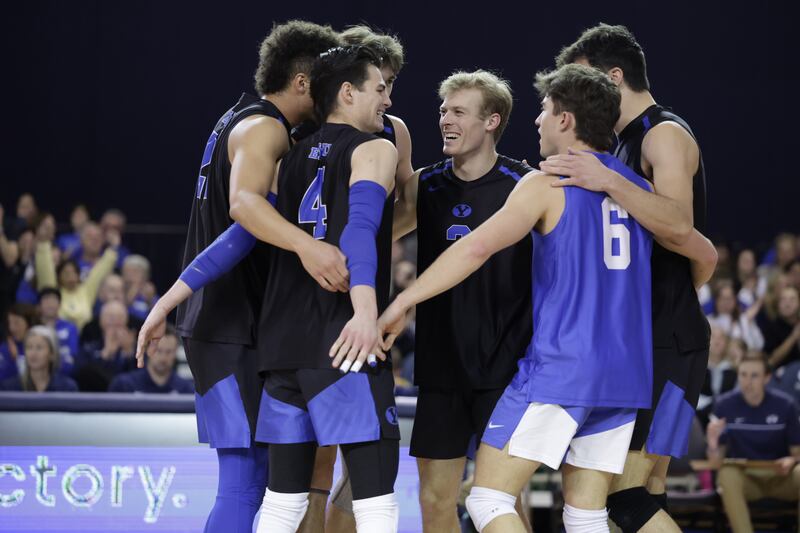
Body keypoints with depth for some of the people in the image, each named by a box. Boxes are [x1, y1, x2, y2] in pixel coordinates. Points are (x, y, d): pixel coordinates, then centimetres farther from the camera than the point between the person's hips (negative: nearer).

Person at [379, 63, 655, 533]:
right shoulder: (638, 187, 14)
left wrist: (402, 302, -16)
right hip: (625, 378, 7)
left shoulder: (548, 184, -5)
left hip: (559, 370, -7)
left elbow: (478, 248, -17)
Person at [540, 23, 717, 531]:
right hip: (638, 339, 10)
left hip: (667, 344, -10)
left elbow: (679, 226, -28)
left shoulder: (666, 134, -11)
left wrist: (609, 183, -36)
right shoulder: (630, 143, 19)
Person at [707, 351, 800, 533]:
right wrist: (713, 446, -29)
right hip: (744, 476, 0)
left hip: (780, 477, 0)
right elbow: (717, 462, -6)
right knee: (727, 475, -34)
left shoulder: (785, 405, -6)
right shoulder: (725, 405, -7)